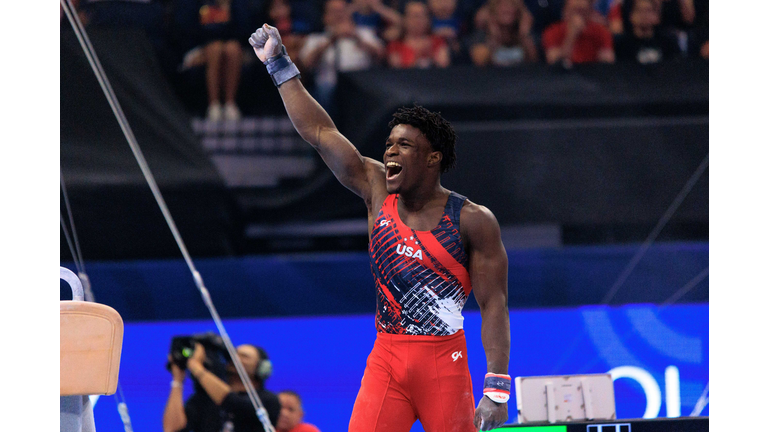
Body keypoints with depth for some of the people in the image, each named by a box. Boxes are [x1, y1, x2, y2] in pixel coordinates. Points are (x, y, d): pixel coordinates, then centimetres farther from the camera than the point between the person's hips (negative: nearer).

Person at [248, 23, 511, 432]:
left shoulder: (473, 221, -4)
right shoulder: (377, 191, 8)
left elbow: (494, 305, -7)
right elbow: (320, 132, 10)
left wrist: (497, 390, -15)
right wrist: (278, 64, 9)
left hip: (443, 360, -4)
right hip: (385, 357, 4)